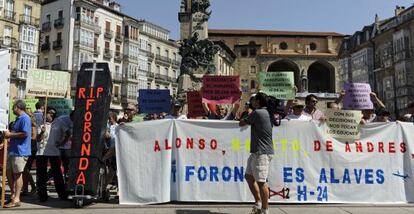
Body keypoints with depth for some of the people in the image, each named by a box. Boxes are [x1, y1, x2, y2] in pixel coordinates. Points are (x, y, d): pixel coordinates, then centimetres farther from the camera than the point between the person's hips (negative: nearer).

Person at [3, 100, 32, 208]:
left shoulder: (25, 118, -13)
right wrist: (9, 135, 10)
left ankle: (16, 199, 1)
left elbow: (25, 134, -22)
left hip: (20, 151, -10)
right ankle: (13, 195, 25)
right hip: (13, 150, 10)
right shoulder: (18, 118, 19)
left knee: (17, 174, -5)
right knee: (9, 172, 14)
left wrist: (10, 134, -13)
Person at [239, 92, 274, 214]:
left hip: (261, 152, -10)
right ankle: (258, 203, 23)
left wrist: (245, 119, 18)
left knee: (260, 181, -6)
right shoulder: (266, 113, 14)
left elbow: (241, 123, -4)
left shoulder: (257, 113, -12)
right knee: (249, 176, 17)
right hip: (257, 151, 10)